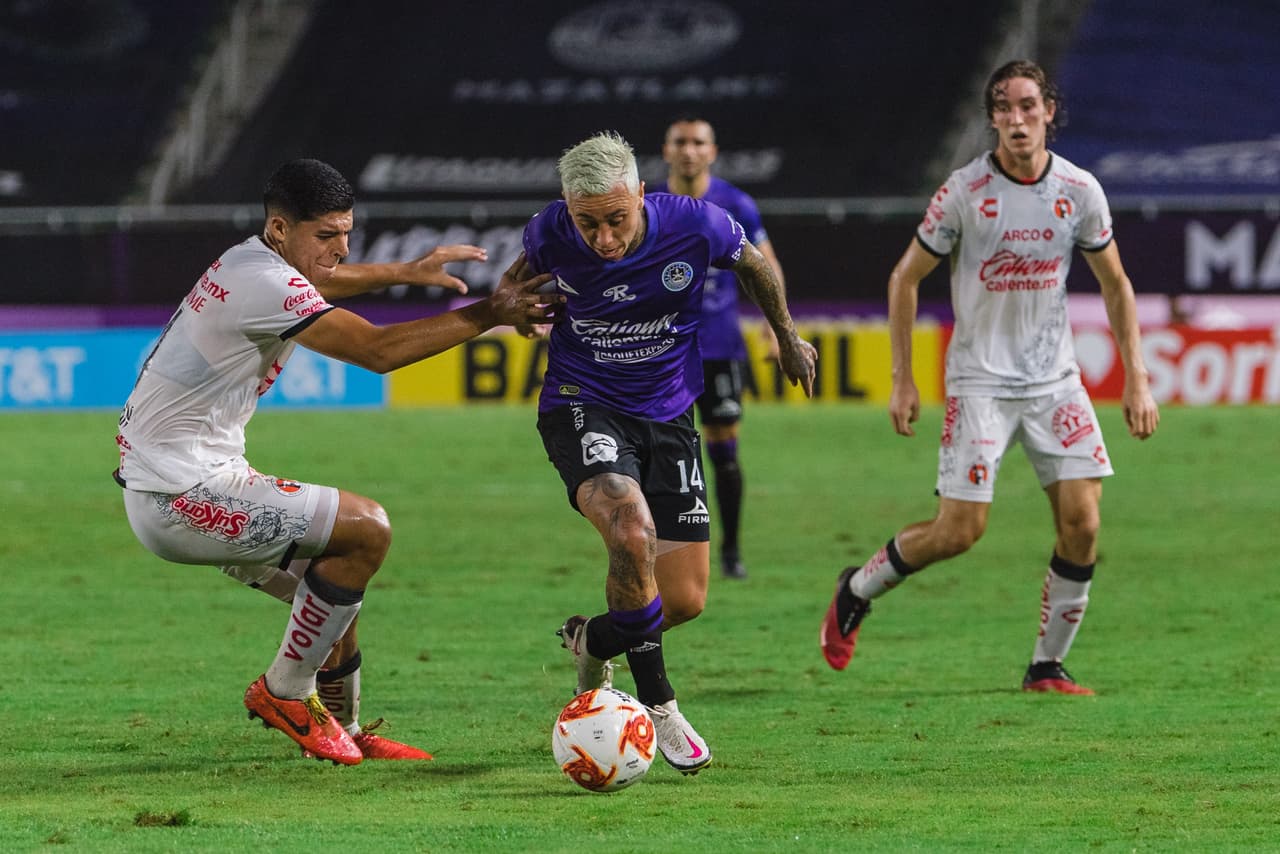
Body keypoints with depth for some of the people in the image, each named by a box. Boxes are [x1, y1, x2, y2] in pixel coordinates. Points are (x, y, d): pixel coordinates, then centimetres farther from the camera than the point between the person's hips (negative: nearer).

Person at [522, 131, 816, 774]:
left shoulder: (695, 226, -19)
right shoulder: (550, 235, -17)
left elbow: (754, 265, 6)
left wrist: (788, 340, 20)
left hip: (667, 414, 2)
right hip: (582, 407, -2)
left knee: (685, 601, 1)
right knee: (632, 529, -32)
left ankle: (594, 640, 36)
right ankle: (657, 702, -16)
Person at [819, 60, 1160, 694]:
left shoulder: (1080, 191, -1)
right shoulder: (965, 191, -10)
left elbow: (1115, 285, 11)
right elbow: (905, 277, 0)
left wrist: (1136, 380, 5)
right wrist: (902, 380, -3)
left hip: (1055, 379, 3)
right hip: (979, 379, -3)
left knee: (1081, 523, -8)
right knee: (959, 530, -9)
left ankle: (1047, 666, 6)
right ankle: (857, 590, 17)